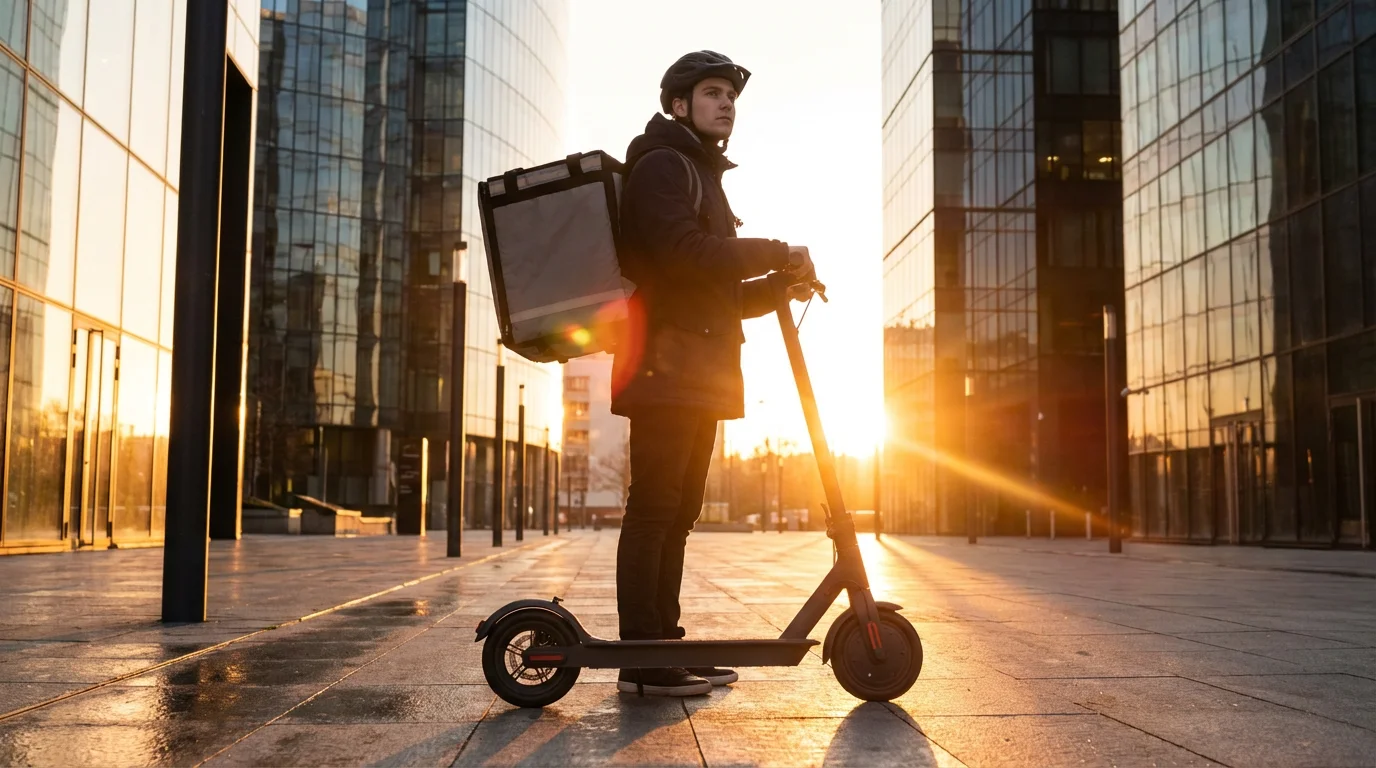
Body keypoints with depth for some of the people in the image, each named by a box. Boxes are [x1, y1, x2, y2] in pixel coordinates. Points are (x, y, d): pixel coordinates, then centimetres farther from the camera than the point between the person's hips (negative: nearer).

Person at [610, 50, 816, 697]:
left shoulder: (702, 176, 29)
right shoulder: (661, 164, -1)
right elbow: (684, 253, -18)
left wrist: (778, 287, 11)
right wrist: (778, 253, -11)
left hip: (700, 374, 10)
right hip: (668, 362, -10)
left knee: (677, 514, 8)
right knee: (654, 508, -12)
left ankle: (665, 649, 11)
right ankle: (641, 661, -11)